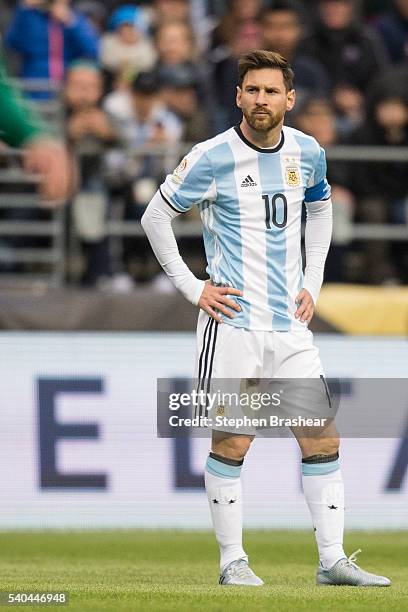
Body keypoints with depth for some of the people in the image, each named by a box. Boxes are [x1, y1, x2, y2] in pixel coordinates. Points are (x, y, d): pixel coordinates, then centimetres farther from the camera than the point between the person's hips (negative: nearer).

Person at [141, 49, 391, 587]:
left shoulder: (308, 153, 5)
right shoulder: (213, 159, -9)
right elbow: (156, 217, 1)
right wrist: (191, 287, -3)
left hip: (291, 323, 5)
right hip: (232, 322, -5)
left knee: (323, 438, 0)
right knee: (232, 443, -4)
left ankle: (333, 560, 5)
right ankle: (233, 560, 7)